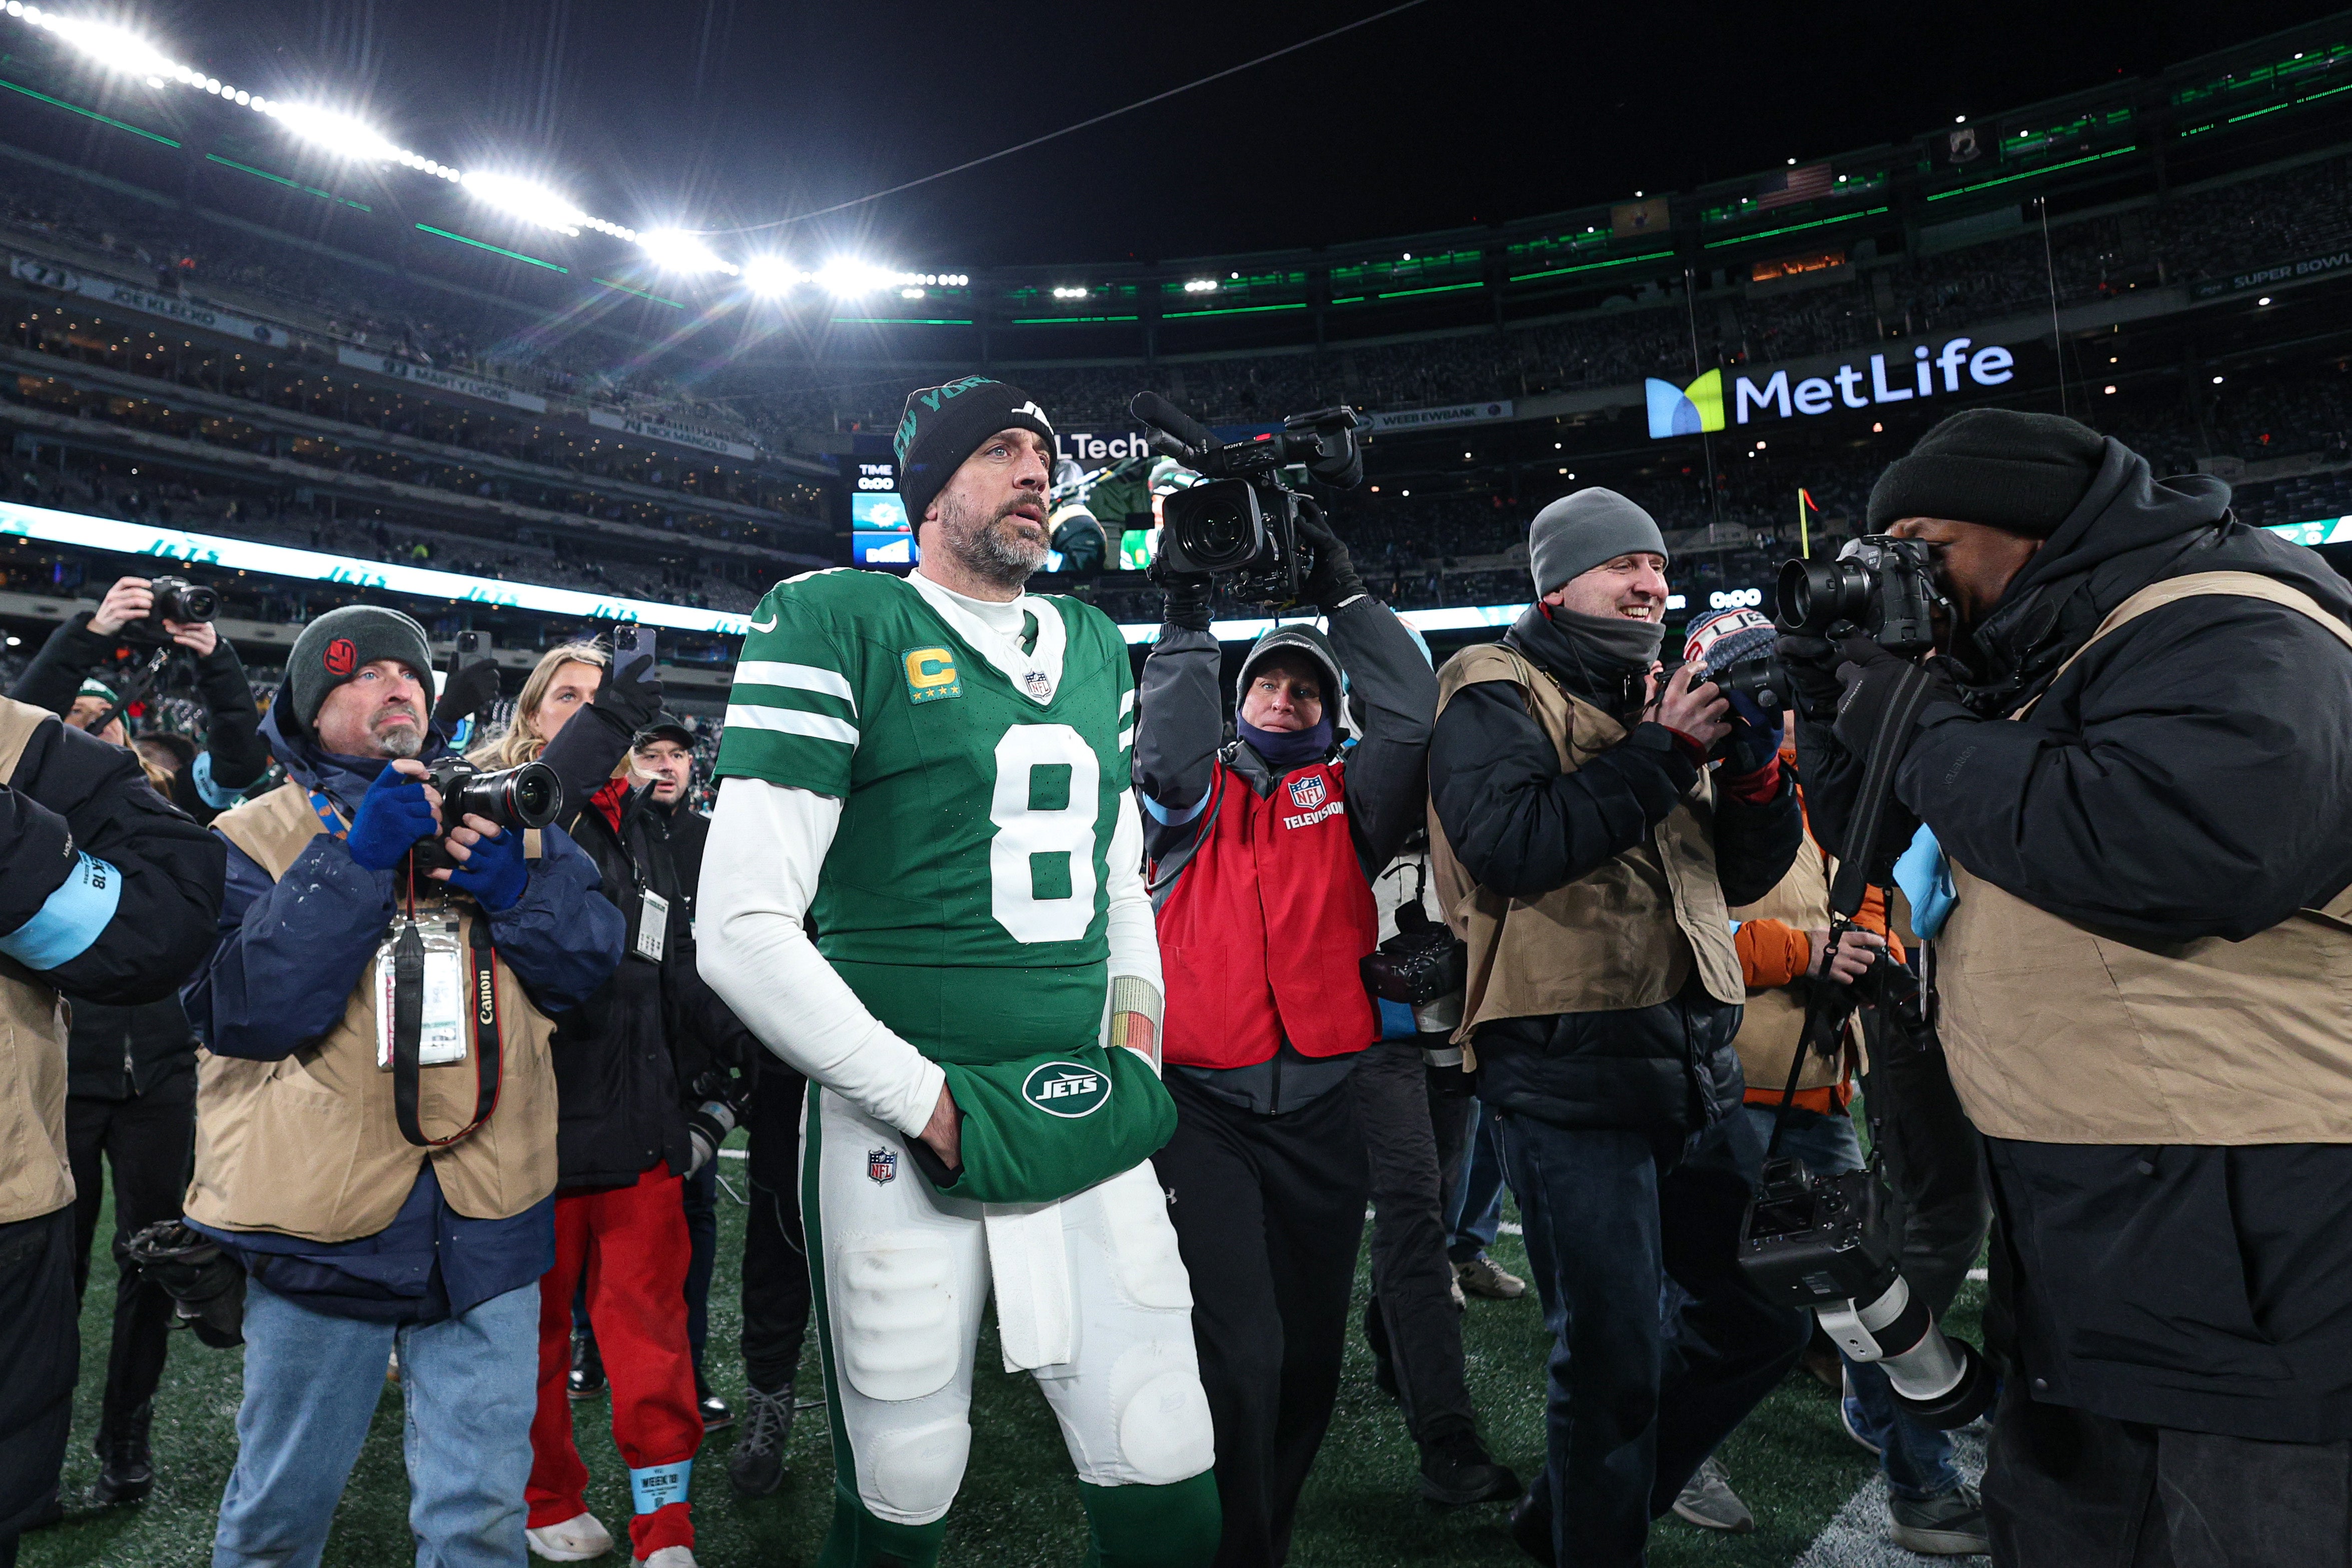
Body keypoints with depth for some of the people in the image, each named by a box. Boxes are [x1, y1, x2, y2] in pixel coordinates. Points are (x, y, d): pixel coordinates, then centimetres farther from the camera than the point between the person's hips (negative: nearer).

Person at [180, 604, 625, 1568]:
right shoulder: (252, 839, 1)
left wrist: (515, 888, -15)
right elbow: (242, 1008, -14)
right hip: (322, 1225, -1)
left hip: (487, 1228, 1)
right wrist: (359, 860, -20)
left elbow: (591, 962, 3)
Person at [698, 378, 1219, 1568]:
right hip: (898, 1133, -4)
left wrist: (1135, 1020, 8)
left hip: (1087, 1117, 5)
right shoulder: (838, 625, -7)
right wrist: (925, 1102, -12)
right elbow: (744, 933, -12)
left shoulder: (1095, 647, 13)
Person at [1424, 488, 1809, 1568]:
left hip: (1694, 1066, 8)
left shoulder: (1661, 699, 16)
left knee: (1768, 1316, 16)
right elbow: (1508, 842, -20)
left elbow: (1744, 873, 15)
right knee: (1616, 1358, 1)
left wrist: (1753, 763, -3)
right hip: (1570, 1075, -7)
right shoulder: (1498, 693, -2)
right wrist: (1662, 752, -14)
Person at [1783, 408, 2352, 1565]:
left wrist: (1924, 729, -19)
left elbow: (2173, 842, -33)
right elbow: (1880, 839, 19)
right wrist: (1837, 697, 2)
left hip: (2248, 1242, -9)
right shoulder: (2032, 664, 14)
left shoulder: (2223, 632, -14)